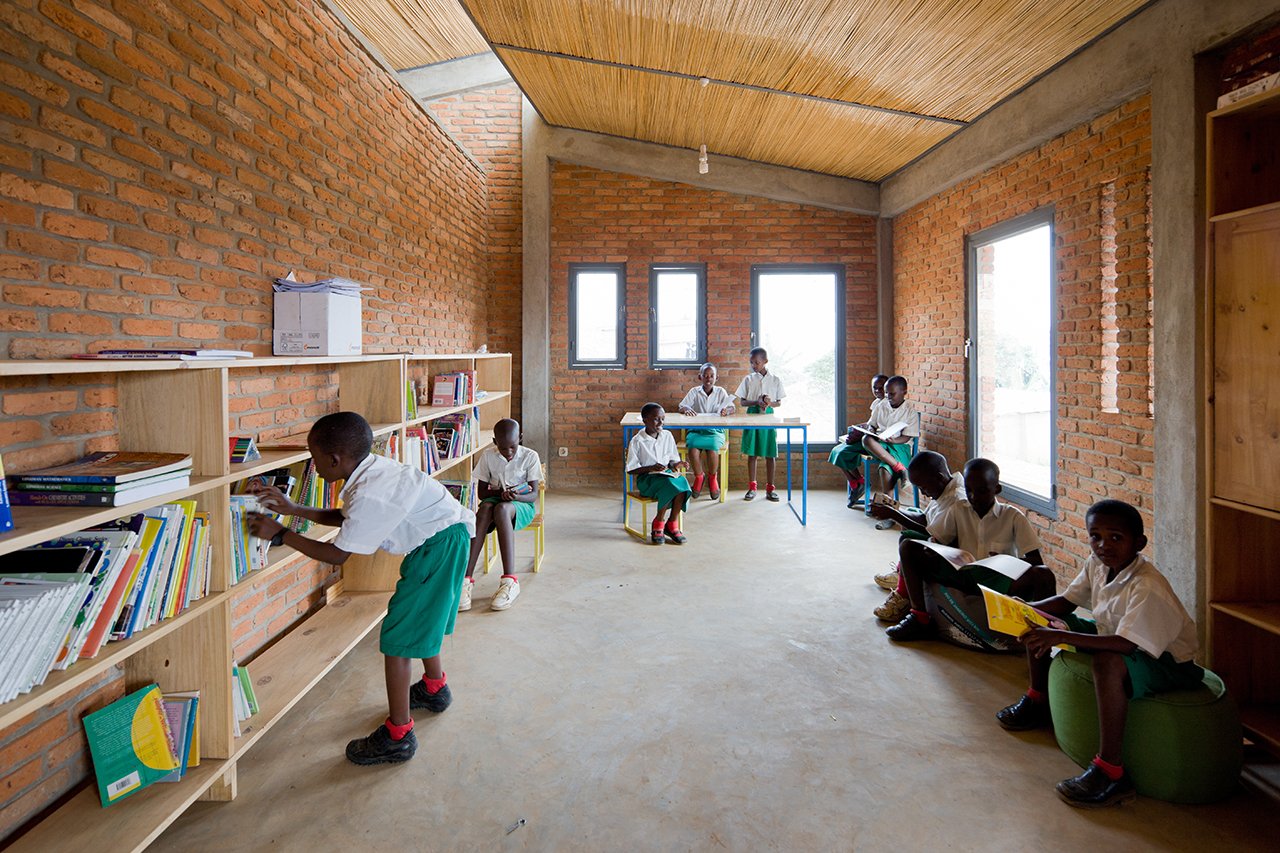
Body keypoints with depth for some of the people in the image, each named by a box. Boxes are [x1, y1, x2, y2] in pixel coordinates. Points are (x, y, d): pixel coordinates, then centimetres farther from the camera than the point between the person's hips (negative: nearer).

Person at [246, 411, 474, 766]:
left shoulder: (369, 494, -28)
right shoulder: (370, 469, 0)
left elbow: (337, 554, -19)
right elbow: (345, 518, 13)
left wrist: (279, 534, -13)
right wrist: (293, 509, 8)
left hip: (441, 544, -11)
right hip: (439, 536, 11)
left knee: (400, 633, -5)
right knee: (422, 616, 28)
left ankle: (398, 736, 6)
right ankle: (434, 689, 50)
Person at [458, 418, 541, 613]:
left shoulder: (530, 456, -4)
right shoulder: (488, 455, 2)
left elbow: (534, 495, -8)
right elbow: (481, 492, 3)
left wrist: (516, 496, -29)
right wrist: (500, 492, -17)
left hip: (522, 504, -2)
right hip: (494, 499, 2)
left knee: (502, 509, -38)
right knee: (485, 508, -35)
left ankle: (509, 581, -45)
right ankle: (466, 578, -43)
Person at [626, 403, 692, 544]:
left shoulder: (667, 436, 8)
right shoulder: (637, 441, -7)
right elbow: (631, 469, -6)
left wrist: (675, 464, -9)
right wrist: (651, 468, -20)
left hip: (666, 474, 5)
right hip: (645, 479, -4)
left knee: (682, 482, -29)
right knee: (669, 484, -34)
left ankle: (672, 524, -13)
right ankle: (658, 524, -13)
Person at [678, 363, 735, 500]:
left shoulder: (720, 392, 10)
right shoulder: (694, 391, 9)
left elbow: (733, 408, 1)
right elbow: (681, 407, 1)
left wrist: (727, 411, -24)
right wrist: (687, 409, -24)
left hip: (716, 431, 0)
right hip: (696, 430, 0)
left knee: (713, 448, -31)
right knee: (693, 448, -30)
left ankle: (712, 478, 1)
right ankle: (698, 477, 1)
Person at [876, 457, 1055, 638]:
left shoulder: (1013, 516, -1)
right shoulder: (959, 509, 8)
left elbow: (1036, 560, -6)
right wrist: (930, 552, -16)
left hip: (1000, 582, -3)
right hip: (963, 575, 3)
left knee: (1043, 576, -35)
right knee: (908, 546, -12)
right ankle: (920, 619, -15)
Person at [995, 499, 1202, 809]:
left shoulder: (1148, 587, -31)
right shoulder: (1097, 564, -6)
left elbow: (1125, 643, -40)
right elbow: (1067, 601, 6)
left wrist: (1061, 637, -45)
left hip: (1165, 660, -9)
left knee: (1108, 662, -42)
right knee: (1039, 624, 8)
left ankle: (1110, 770, -32)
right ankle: (1037, 700, 31)